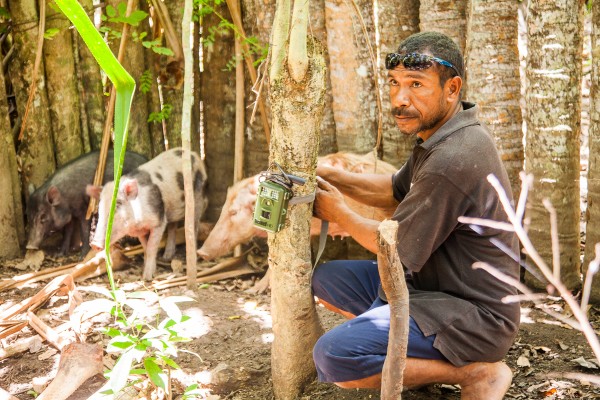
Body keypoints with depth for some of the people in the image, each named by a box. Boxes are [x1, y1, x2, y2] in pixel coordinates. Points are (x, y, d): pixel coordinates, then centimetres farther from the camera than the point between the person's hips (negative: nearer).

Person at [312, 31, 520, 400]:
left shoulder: (452, 161, -27)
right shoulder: (444, 135, 5)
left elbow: (398, 249, -16)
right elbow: (395, 190, 18)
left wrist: (339, 214, 1)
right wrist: (328, 175, 5)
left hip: (472, 314, -10)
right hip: (436, 285, 11)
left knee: (332, 358, -24)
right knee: (325, 278, 13)